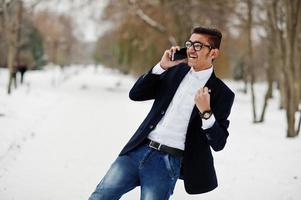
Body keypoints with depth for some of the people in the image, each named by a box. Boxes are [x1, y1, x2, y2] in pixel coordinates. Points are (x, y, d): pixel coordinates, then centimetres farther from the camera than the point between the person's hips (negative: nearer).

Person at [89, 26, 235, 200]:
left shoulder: (222, 93, -2)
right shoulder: (176, 71, 12)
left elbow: (218, 143, -6)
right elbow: (135, 94, 9)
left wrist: (206, 112, -23)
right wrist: (161, 66, -2)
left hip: (168, 162, -4)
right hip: (138, 150, 4)